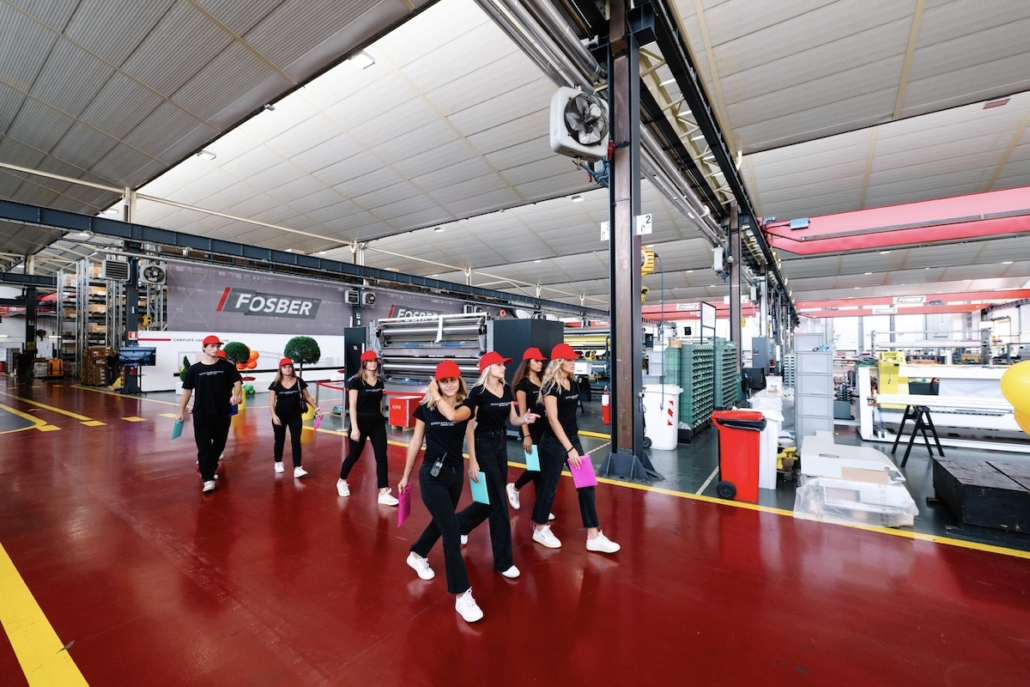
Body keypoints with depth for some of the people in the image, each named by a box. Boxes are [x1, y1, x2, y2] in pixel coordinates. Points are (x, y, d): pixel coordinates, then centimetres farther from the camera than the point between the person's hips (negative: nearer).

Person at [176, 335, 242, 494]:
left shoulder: (227, 366, 0)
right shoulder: (194, 369, 2)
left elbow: (237, 382, -6)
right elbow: (187, 390, 8)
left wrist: (236, 394, -27)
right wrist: (181, 411, 8)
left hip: (223, 413, 1)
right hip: (201, 414, -1)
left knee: (219, 444, 12)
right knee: (203, 446, -3)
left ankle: (208, 469, 34)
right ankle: (208, 478, -1)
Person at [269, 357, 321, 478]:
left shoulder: (299, 382, -4)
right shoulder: (276, 384, -5)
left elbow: (308, 397, 4)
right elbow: (271, 402, -6)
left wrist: (316, 409, -1)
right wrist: (274, 415, -21)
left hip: (295, 416, 0)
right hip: (280, 416, 0)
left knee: (296, 441, -6)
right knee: (279, 440, 14)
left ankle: (297, 468, -9)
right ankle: (278, 463, 36)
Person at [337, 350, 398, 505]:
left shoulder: (380, 381, 6)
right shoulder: (356, 381, -10)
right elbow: (352, 406, -14)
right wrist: (354, 428, -20)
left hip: (377, 422, 5)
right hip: (361, 421, -4)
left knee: (381, 456, -1)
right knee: (354, 455, 11)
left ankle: (384, 493, 2)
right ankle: (341, 481, 39)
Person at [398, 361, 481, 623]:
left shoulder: (465, 406, -7)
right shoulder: (425, 407, -7)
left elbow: (452, 415, -32)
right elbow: (416, 441, 1)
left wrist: (436, 395, -18)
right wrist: (406, 475, 7)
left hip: (455, 472, 4)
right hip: (432, 474, -3)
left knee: (442, 522, 21)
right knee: (452, 531, -7)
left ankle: (416, 555, 50)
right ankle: (462, 596, 3)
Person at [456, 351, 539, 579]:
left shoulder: (507, 389, 4)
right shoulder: (477, 392, -16)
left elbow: (513, 419, 9)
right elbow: (468, 427, -15)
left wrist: (525, 419, -13)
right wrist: (472, 460, -17)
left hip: (502, 444, 7)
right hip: (484, 446, -7)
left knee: (492, 498, 17)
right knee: (498, 502, -3)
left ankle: (459, 524, 45)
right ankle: (503, 561, 12)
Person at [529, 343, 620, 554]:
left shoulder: (573, 383, 7)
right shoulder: (550, 386, -16)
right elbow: (553, 420, -20)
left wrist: (573, 444, 19)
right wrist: (569, 449, -21)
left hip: (572, 437, 8)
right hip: (554, 442, -8)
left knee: (586, 485, 6)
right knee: (549, 486, 6)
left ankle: (593, 536, 14)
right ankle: (539, 530, 27)